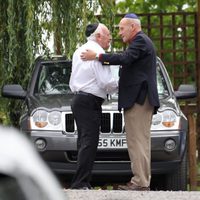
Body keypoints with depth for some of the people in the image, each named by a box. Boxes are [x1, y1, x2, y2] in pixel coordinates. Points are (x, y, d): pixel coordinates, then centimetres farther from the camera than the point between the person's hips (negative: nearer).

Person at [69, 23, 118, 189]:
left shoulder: (79, 51, 18)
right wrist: (119, 85, 1)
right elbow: (106, 81, -16)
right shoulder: (98, 52, -11)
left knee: (84, 143, 11)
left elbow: (73, 81, 21)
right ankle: (81, 183, -18)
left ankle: (81, 182, 9)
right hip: (90, 102, -10)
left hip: (78, 99, 10)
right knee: (89, 143, -12)